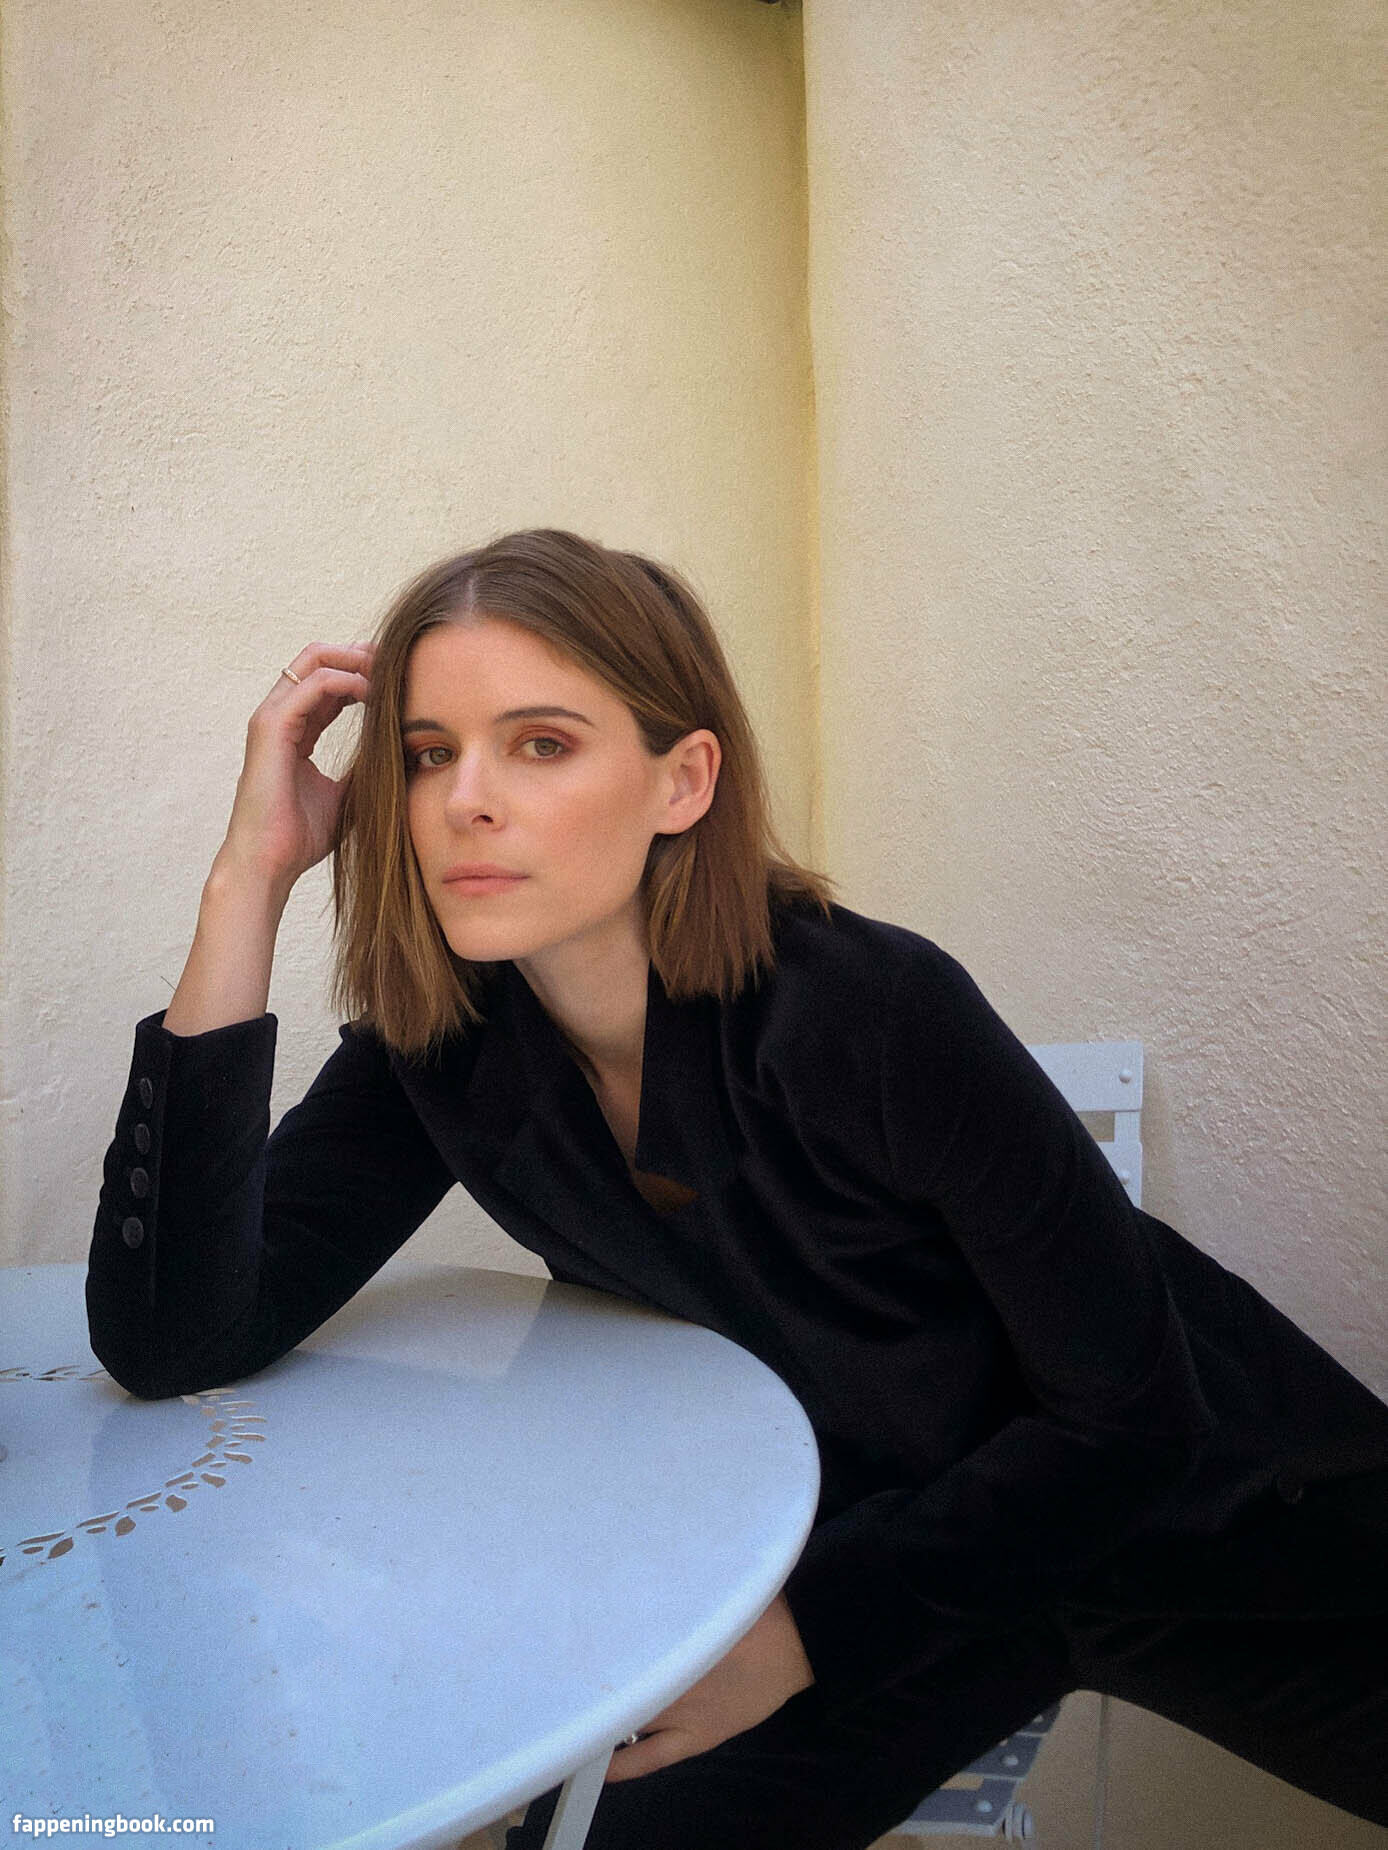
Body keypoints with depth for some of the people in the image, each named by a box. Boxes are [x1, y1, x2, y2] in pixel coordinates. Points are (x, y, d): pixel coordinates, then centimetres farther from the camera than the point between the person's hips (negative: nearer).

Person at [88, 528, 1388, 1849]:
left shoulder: (873, 1012, -29)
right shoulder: (443, 1043, -15)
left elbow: (1127, 1417, -19)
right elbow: (173, 1340, -24)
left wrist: (802, 1629, -22)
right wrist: (250, 877, -29)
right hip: (873, 1560, 1)